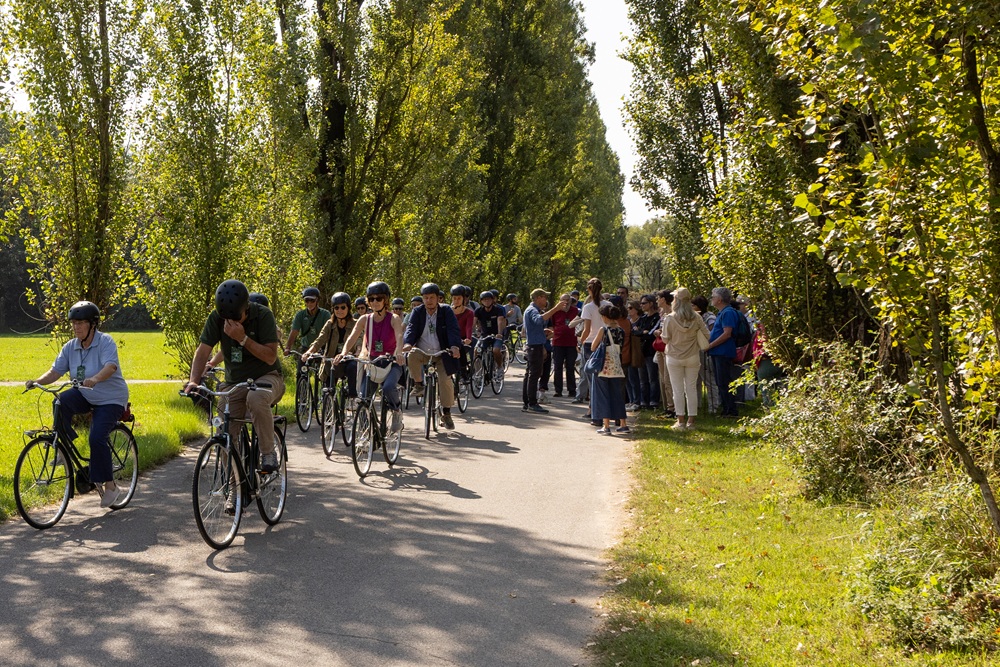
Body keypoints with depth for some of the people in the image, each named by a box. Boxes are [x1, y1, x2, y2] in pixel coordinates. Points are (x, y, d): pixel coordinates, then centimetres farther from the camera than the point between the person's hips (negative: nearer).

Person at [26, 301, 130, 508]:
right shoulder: (70, 347, 0)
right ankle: (65, 448, -11)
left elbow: (110, 366, -34)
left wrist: (95, 379, -54)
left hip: (110, 399, -5)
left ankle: (109, 485, -8)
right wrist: (37, 381, -25)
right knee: (62, 401, -27)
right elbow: (55, 371, -5)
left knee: (97, 438, -21)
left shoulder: (106, 342, -17)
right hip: (85, 397, 5)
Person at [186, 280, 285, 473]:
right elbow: (203, 350, -13)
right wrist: (193, 381, -29)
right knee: (226, 436, -6)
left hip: (266, 377, -4)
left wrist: (243, 338, -31)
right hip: (234, 382, 4)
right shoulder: (216, 318, -9)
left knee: (256, 398, -38)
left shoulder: (263, 315, -17)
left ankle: (268, 453, -21)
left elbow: (270, 357, -21)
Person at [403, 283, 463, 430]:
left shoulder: (446, 311, -1)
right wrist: (407, 344, -32)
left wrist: (455, 346, -33)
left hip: (442, 353, -1)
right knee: (411, 355, -32)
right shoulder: (417, 312, 3)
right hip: (422, 352, 1)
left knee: (446, 381, -15)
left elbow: (453, 330, -13)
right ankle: (418, 385, -10)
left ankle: (446, 414, 3)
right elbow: (411, 328, -10)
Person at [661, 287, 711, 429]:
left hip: (674, 358, -2)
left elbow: (665, 339, -8)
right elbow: (706, 335, -2)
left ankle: (680, 421, 5)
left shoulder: (670, 318, -13)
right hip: (693, 357, 2)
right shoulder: (696, 317, -6)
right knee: (692, 388, 8)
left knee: (678, 390, 4)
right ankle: (691, 420, 10)